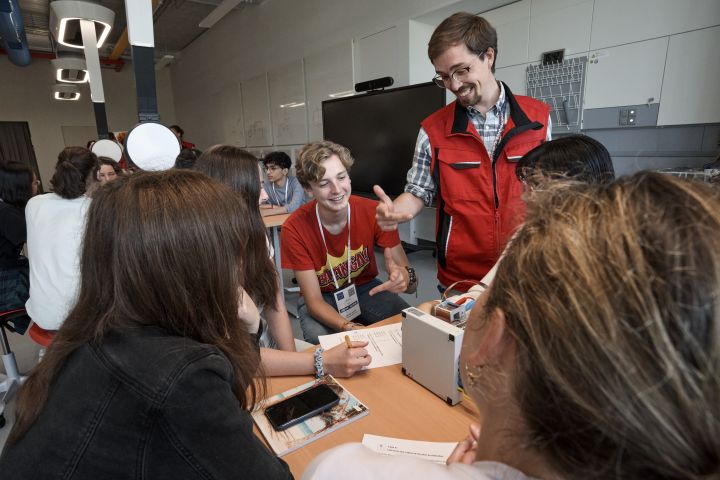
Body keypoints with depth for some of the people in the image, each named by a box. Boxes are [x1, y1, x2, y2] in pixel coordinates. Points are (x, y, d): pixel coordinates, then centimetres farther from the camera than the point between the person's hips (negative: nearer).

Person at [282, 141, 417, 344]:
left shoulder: (374, 212, -20)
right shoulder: (294, 229, -23)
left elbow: (412, 282, -18)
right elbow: (314, 301, -19)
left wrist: (405, 278, -44)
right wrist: (349, 327, -39)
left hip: (365, 288, 2)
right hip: (322, 299, -1)